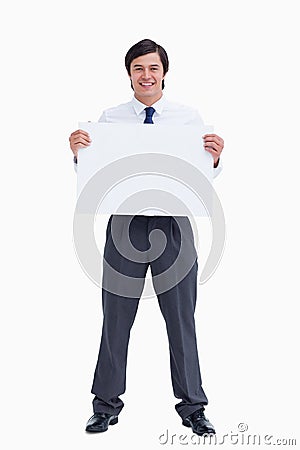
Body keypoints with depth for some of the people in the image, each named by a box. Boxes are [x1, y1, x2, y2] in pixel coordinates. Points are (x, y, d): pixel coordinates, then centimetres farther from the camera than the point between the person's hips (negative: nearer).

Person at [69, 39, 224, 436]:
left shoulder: (190, 118, 3)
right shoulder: (110, 119, 5)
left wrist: (216, 158, -18)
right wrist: (78, 153, -13)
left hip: (174, 225, 0)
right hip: (126, 224, 1)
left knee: (182, 319, 8)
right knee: (116, 318, 9)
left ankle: (192, 407, 24)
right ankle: (107, 405, 26)